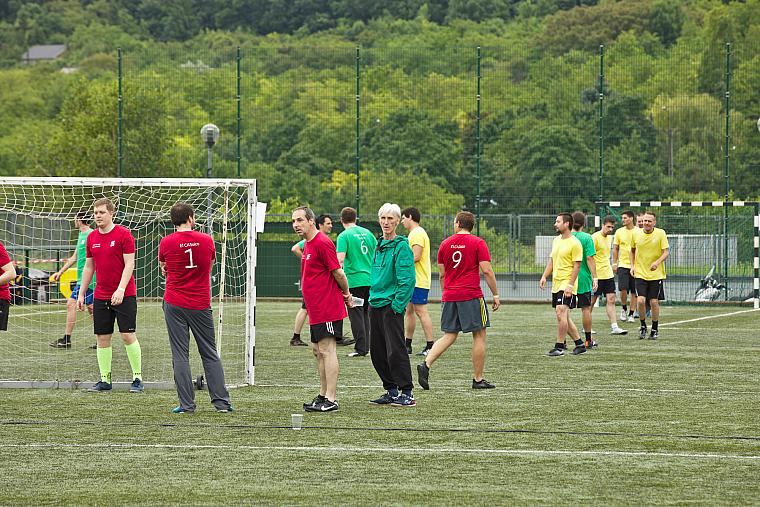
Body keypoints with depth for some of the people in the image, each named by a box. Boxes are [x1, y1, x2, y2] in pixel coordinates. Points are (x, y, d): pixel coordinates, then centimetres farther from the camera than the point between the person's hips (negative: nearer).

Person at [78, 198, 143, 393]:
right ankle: (104, 379, 9)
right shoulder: (92, 238, 10)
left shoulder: (123, 234, -7)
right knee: (102, 338, 4)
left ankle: (138, 378, 0)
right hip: (100, 296, 5)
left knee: (128, 335, -7)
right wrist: (81, 294, 13)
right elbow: (88, 267, 17)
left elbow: (129, 264, -11)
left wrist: (120, 290, -20)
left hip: (124, 295, -5)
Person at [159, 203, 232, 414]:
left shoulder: (166, 243, -6)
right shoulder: (207, 240, -2)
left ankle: (186, 404, -1)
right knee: (210, 354, 10)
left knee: (180, 355, 2)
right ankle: (221, 402, 9)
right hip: (201, 304, 1)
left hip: (175, 304, -1)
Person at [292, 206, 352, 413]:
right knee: (318, 351, 14)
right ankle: (323, 395, 22)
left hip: (327, 309, -10)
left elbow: (337, 272, -15)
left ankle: (331, 399, -8)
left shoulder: (323, 243, -16)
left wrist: (346, 293, -1)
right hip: (316, 309, 10)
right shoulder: (308, 244, 15)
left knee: (326, 350, -9)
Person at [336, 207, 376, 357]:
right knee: (365, 312, 15)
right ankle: (366, 347, 17)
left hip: (354, 280, -6)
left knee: (356, 314, -1)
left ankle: (360, 348, -2)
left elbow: (340, 259, -18)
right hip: (370, 279, 6)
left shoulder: (344, 236, -8)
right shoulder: (367, 233, 9)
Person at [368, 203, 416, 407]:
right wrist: (372, 298, 14)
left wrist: (397, 305, -18)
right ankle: (391, 391, 17)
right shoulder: (379, 245, 14)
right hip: (375, 304, 8)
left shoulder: (401, 247, -11)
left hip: (392, 305, -8)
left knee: (395, 350, -9)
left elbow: (407, 280, -16)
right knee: (377, 351, 9)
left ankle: (406, 392, -4)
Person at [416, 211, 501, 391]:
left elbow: (442, 274, 13)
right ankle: (478, 379, 6)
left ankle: (426, 365, -8)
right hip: (471, 295, -5)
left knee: (449, 336, 11)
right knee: (479, 335, 5)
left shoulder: (445, 244, 9)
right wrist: (496, 295, -1)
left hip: (449, 296, 5)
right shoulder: (478, 243, -4)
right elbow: (487, 271, -8)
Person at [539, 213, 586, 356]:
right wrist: (544, 277, 7)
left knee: (561, 312, -18)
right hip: (556, 284, 9)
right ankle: (579, 344, 22)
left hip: (567, 284, -9)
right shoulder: (556, 240, 13)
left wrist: (570, 285, -20)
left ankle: (559, 347, -15)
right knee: (564, 317, 12)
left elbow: (577, 266, -14)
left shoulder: (574, 243, -12)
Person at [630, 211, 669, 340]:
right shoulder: (636, 235, 1)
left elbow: (666, 252, -9)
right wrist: (632, 265, 5)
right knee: (640, 300, -12)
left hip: (656, 275, -1)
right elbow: (632, 250, 18)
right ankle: (643, 326, 9)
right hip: (640, 274, 1)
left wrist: (657, 262, -26)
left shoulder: (660, 233, -6)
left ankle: (654, 329, 18)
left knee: (654, 302, 2)